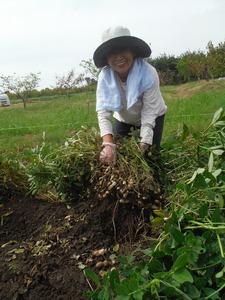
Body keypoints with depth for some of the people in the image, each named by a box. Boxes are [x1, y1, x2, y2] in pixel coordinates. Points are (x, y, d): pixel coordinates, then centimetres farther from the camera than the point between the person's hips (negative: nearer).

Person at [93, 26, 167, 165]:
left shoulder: (148, 73, -33)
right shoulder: (105, 76, -27)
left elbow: (148, 113, -32)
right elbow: (103, 112, -34)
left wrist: (143, 146, -41)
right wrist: (109, 144, -49)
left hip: (152, 118, -2)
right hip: (124, 119, 2)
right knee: (118, 154, 0)